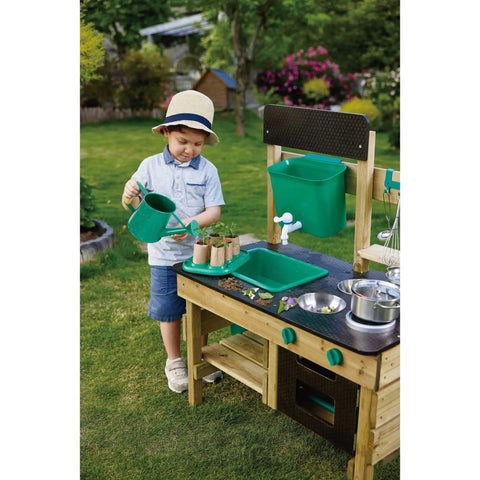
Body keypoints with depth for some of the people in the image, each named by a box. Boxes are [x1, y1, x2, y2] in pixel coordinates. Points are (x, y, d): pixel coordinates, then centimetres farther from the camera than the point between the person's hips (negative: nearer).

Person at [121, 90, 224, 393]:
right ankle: (175, 362, 31)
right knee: (169, 312, 10)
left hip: (198, 252, 0)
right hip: (164, 255, 0)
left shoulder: (207, 170, -4)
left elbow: (214, 211, -8)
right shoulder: (150, 166, -3)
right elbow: (136, 207, 1)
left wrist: (191, 224, -26)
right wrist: (130, 196, -23)